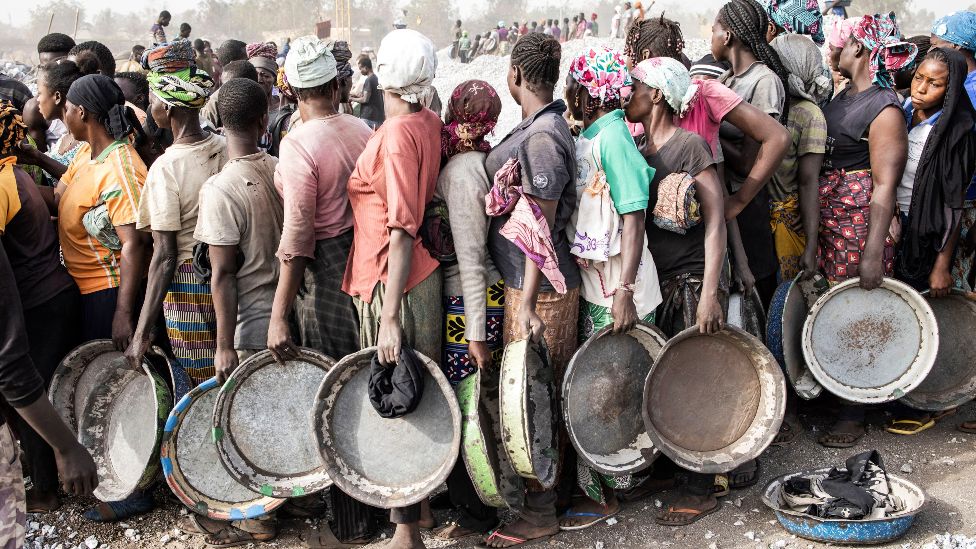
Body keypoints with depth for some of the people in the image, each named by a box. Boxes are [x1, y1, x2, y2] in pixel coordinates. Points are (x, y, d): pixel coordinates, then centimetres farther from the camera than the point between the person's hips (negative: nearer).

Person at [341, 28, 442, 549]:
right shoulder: (429, 122, 6)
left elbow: (403, 230, -21)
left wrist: (389, 317, -21)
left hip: (391, 284, -8)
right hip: (418, 275, 8)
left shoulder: (398, 132, -17)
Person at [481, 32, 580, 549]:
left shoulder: (541, 138, -20)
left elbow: (541, 231, -22)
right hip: (525, 280, 9)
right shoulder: (546, 124, 10)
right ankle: (547, 483, 36)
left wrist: (527, 304, -22)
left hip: (537, 289, -9)